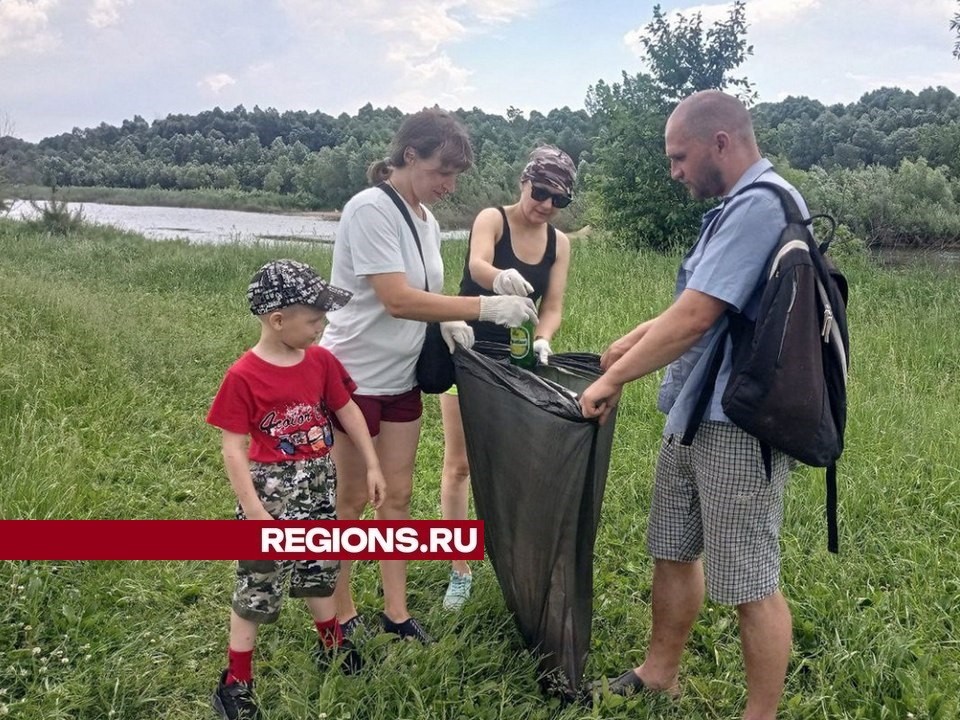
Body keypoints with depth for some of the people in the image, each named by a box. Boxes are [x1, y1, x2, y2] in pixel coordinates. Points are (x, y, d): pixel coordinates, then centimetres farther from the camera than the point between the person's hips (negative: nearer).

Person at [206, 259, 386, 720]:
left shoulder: (321, 360, -3)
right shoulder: (243, 376, -19)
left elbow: (348, 412, 7)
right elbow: (234, 447, -17)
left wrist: (372, 465, 6)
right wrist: (254, 511, -21)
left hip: (319, 484, 5)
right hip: (271, 491, -5)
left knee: (318, 568, 23)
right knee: (257, 585, 5)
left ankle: (333, 646, 44)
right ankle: (235, 683, 21)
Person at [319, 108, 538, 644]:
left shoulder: (427, 220, 6)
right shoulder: (371, 209, -20)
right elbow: (397, 300, -27)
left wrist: (447, 320, -4)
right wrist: (485, 308, -29)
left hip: (401, 378, 8)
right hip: (353, 376, -7)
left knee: (398, 495, 12)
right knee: (352, 500, 6)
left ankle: (396, 611, 24)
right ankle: (342, 612, 24)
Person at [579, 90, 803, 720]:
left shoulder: (762, 204, -18)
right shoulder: (739, 206, 16)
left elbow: (695, 317, -22)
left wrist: (614, 379, -12)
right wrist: (632, 342, 18)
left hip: (738, 425, -10)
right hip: (692, 414, 11)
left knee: (751, 582, 2)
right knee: (675, 552, 20)